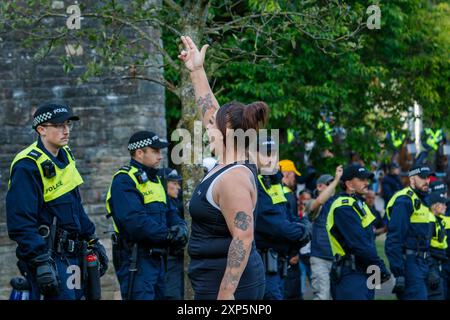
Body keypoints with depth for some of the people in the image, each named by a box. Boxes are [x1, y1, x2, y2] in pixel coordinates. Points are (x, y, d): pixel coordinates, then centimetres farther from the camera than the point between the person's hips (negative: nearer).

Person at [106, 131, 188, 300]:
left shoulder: (154, 178, 19)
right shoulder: (124, 180, -13)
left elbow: (170, 212, 17)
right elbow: (135, 221, -24)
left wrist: (180, 226, -6)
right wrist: (169, 234, -22)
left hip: (157, 259, 10)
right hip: (136, 260, -10)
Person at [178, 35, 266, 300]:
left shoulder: (232, 179, -18)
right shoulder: (230, 165, 10)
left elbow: (243, 239, -25)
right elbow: (210, 110, 22)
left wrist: (225, 294, -28)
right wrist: (197, 70, 29)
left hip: (228, 284, -10)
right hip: (216, 281, 10)